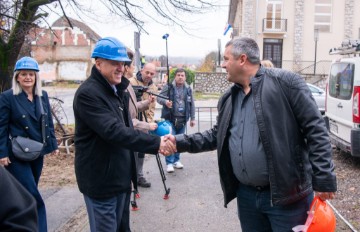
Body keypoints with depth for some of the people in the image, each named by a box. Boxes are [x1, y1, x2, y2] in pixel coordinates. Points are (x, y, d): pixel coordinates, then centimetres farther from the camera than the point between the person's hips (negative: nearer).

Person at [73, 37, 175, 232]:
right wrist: (156, 143, -30)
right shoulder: (88, 93, -19)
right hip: (101, 181, -8)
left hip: (121, 177, 9)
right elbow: (114, 131, -29)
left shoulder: (119, 90, 11)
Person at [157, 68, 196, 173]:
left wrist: (192, 118, 11)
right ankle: (169, 163, 1)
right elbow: (159, 98, -4)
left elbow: (192, 104, 13)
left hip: (182, 119, 4)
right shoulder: (168, 87, -3)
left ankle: (176, 160, 24)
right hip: (170, 119, -4)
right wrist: (165, 102, -27)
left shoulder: (188, 89, 9)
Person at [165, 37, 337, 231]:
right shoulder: (228, 99, 10)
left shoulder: (284, 82, -11)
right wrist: (181, 142, 5)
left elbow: (315, 130, -12)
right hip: (246, 195, 7)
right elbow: (216, 136, 17)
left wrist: (323, 180, -14)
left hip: (286, 194, -6)